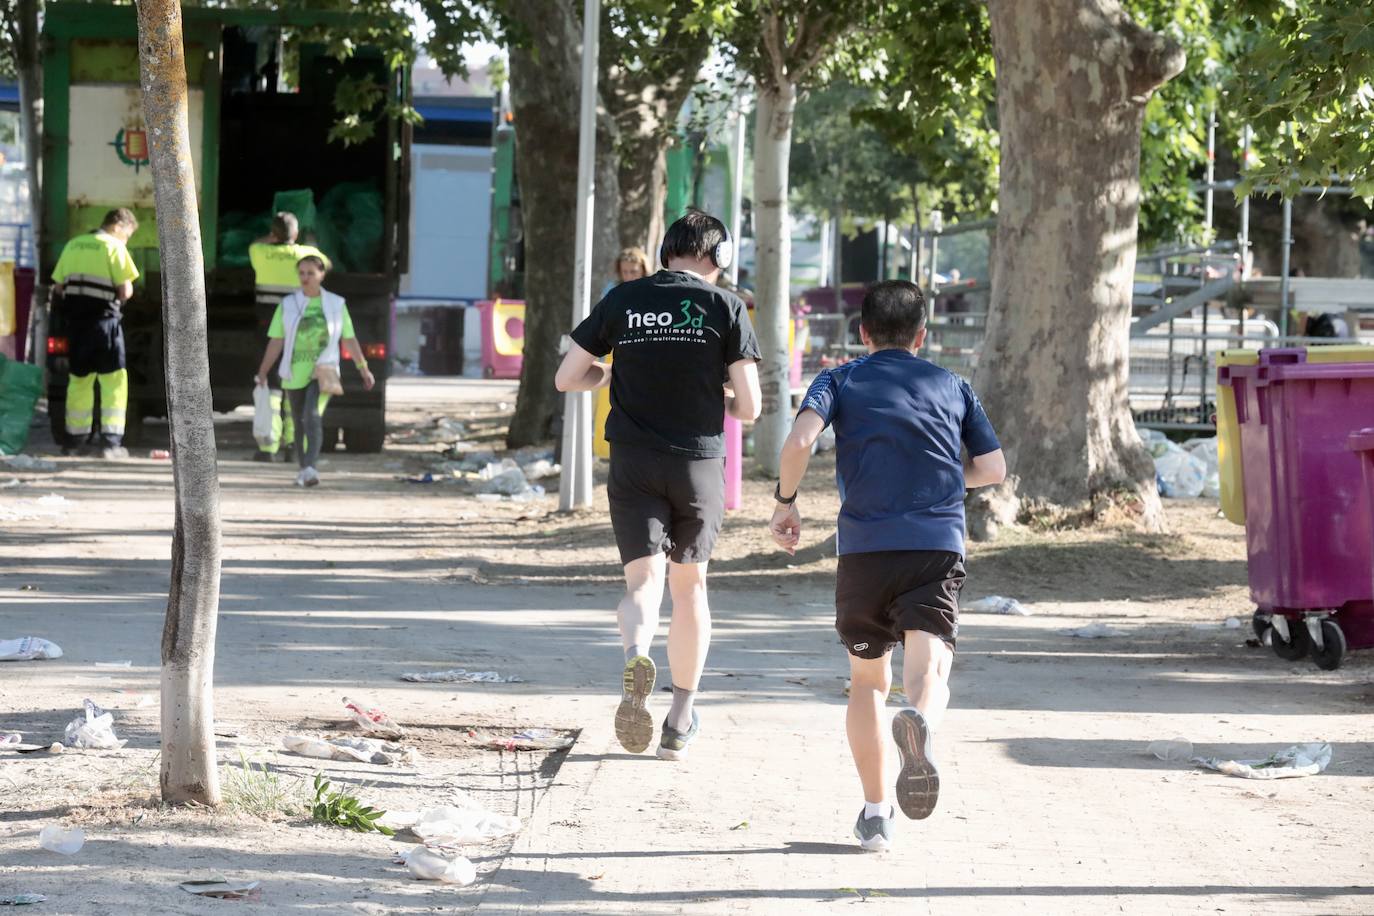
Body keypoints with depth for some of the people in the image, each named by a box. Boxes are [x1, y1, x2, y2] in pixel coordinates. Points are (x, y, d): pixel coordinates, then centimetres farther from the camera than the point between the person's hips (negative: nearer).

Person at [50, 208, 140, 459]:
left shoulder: (73, 245, 12)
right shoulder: (113, 247, -6)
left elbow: (59, 285, 11)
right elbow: (125, 291, -11)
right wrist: (118, 299, 9)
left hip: (74, 319, 6)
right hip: (104, 319, -6)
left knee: (79, 379, 17)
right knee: (113, 381, -1)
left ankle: (74, 440, 22)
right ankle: (111, 441, -7)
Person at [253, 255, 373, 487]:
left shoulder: (336, 305, 5)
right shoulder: (288, 305, 4)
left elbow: (349, 340, 12)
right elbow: (276, 342, 3)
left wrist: (363, 369, 13)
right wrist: (262, 373, -2)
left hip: (323, 372, -2)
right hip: (294, 374, 2)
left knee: (313, 416, -23)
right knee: (300, 423, 10)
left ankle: (309, 468, -34)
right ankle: (304, 471, 24)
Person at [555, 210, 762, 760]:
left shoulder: (622, 301, 3)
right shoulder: (725, 307, -2)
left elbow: (566, 379, 7)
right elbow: (749, 408, -4)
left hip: (633, 464, 0)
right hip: (699, 464, 0)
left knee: (643, 580, -3)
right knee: (689, 585, 15)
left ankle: (635, 657, -38)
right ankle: (681, 723, 20)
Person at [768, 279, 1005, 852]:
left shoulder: (841, 381, 12)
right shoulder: (952, 387, 19)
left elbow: (800, 440, -7)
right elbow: (993, 469, 17)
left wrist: (785, 502, 6)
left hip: (865, 546, 0)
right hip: (938, 545, 0)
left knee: (867, 680, 17)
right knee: (929, 668, -14)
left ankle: (875, 812, 14)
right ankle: (919, 721, -50)